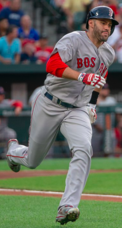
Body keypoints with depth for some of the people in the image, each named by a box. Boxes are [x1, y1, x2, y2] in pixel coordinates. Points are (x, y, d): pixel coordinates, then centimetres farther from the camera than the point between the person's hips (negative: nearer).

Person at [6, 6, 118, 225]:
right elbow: (53, 65, -33)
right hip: (49, 106, -4)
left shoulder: (108, 54, 7)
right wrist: (82, 76, -45)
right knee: (32, 160, 10)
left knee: (83, 150, -26)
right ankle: (13, 150, 48)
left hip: (78, 111, 4)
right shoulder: (73, 40, -16)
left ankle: (67, 207, -30)